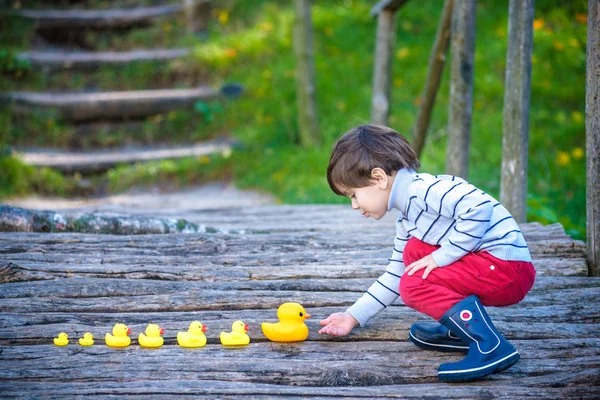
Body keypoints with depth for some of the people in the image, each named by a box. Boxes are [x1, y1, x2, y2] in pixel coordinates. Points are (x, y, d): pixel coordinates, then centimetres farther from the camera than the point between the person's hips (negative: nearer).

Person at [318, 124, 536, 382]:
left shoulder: (424, 189, -15)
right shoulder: (407, 221, 18)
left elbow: (479, 207, -29)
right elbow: (395, 275, 26)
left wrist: (441, 256, -21)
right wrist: (354, 316, 23)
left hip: (509, 266, -10)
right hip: (484, 264, 10)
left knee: (413, 286, -14)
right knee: (413, 250, 14)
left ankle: (491, 346, -20)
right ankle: (462, 327, 7)